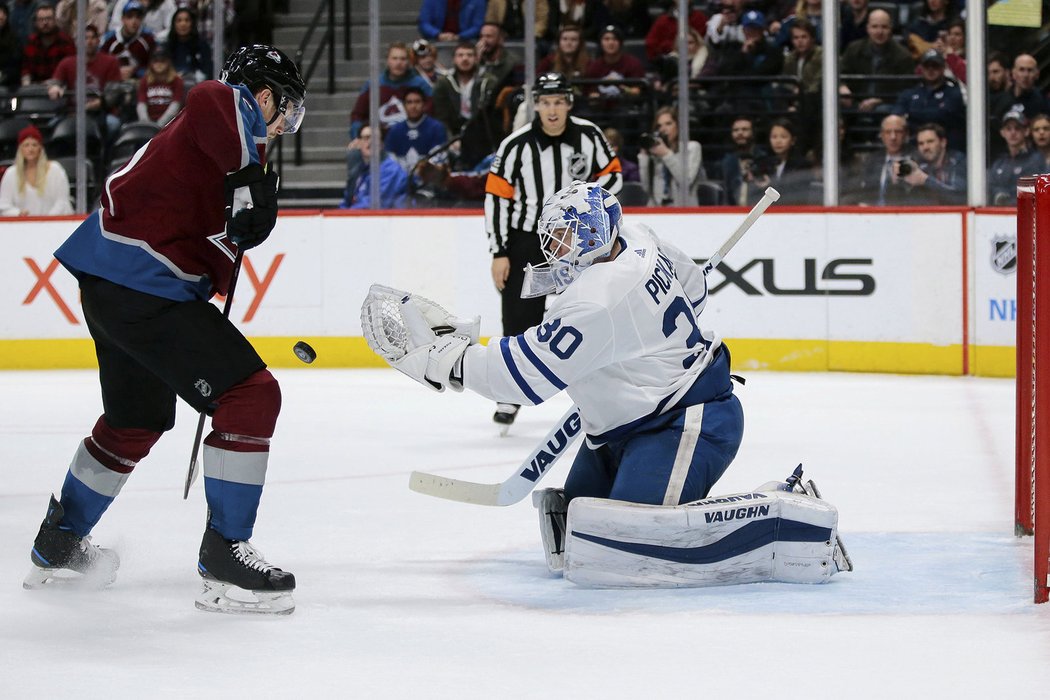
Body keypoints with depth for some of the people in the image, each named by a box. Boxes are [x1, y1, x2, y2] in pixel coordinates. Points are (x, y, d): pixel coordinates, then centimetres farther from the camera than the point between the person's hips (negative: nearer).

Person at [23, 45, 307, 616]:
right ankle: (224, 559, -10)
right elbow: (211, 99, -33)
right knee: (251, 395, -11)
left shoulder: (220, 130, 24)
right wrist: (252, 178, -32)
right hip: (143, 286, -11)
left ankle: (57, 546, 42)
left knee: (137, 420, 27)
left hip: (109, 287, 11)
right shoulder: (234, 108, -6)